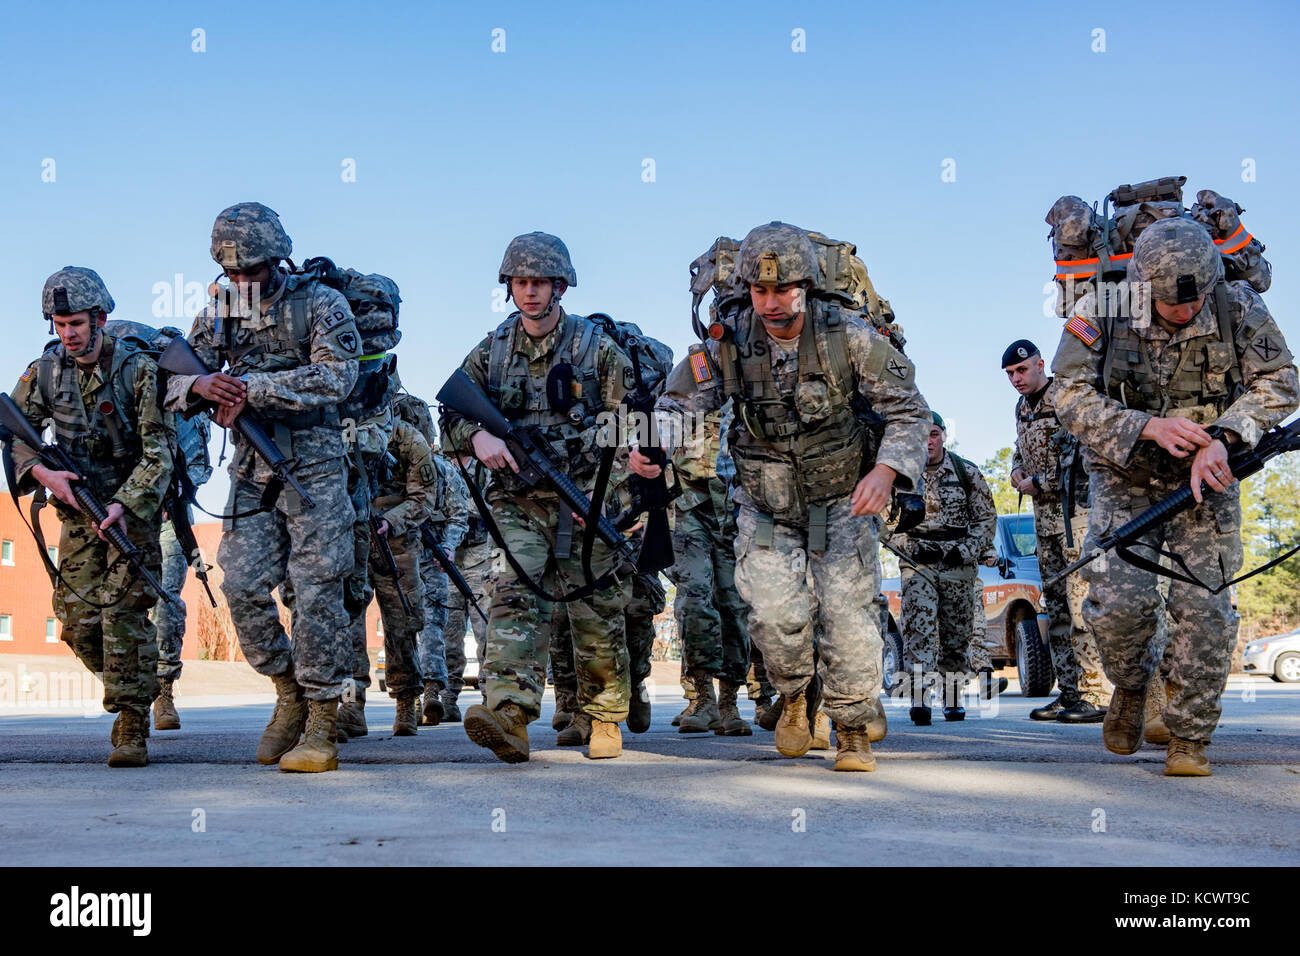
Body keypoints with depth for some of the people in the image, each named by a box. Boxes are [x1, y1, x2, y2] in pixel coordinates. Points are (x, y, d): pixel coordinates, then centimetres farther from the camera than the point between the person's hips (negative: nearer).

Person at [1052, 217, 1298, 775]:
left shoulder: (1237, 307, -13)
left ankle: (1190, 739, 7)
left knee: (1203, 607, -9)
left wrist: (1220, 437, -24)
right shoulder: (1100, 314, -16)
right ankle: (1131, 686, 19)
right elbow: (1072, 398, -16)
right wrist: (1149, 427, -29)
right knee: (1118, 603, -15)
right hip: (1125, 479, -1)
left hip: (1204, 478, 1)